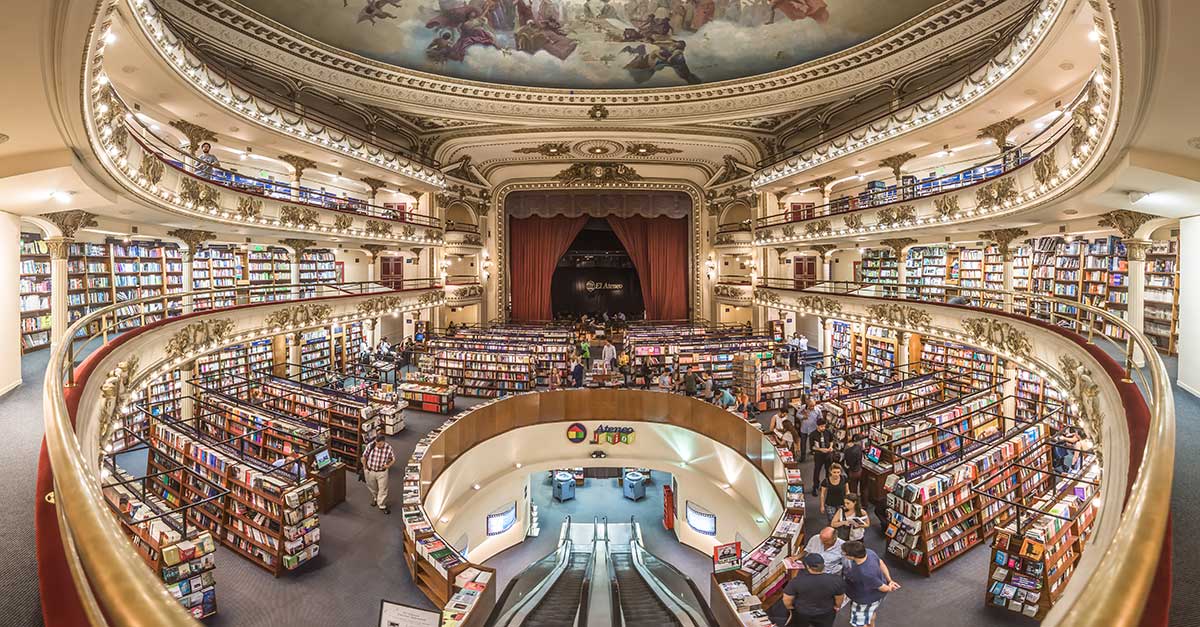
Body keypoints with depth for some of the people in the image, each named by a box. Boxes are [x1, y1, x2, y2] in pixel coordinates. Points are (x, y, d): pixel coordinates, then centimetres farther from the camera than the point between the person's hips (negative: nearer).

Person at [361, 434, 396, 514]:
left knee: (383, 489, 5)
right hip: (370, 471, 2)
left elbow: (393, 459, -4)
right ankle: (374, 498, 53)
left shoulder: (388, 448, -19)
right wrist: (364, 467, 2)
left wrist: (388, 465, -20)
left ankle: (382, 505, 23)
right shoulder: (371, 446, -19)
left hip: (382, 472, -2)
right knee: (372, 487, 24)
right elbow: (364, 456, -2)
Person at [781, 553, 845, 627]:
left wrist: (790, 608, 4)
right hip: (825, 613, 1)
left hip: (801, 613, -1)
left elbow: (787, 599, -17)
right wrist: (837, 607, 11)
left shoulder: (797, 581, -29)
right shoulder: (836, 580, -27)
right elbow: (839, 598, -10)